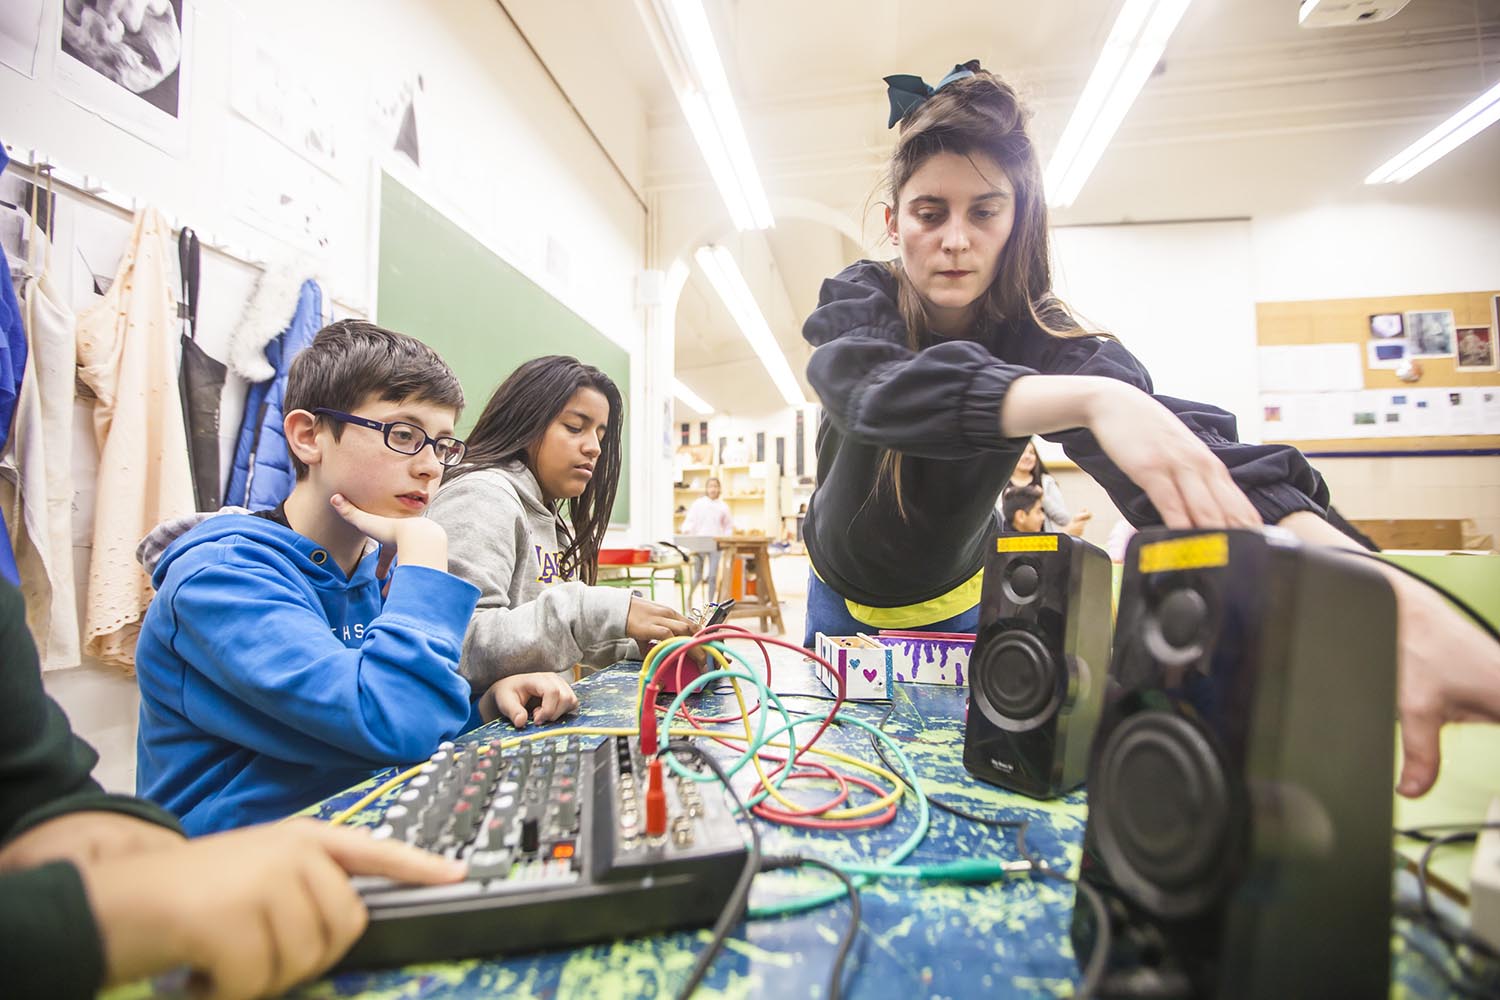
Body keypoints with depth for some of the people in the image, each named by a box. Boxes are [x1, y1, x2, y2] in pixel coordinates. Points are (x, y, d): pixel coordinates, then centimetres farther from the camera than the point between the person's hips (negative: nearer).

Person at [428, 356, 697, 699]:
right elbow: (455, 645, -24)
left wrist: (636, 642, 2)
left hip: (533, 718, 9)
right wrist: (599, 613, -28)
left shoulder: (556, 522, 18)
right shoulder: (481, 497, -11)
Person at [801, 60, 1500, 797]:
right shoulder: (855, 300, -22)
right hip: (841, 594, 2)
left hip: (955, 606, -1)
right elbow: (880, 389, -46)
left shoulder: (1042, 340, -25)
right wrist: (1090, 396, -62)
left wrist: (1393, 598, -59)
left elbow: (1191, 451, -42)